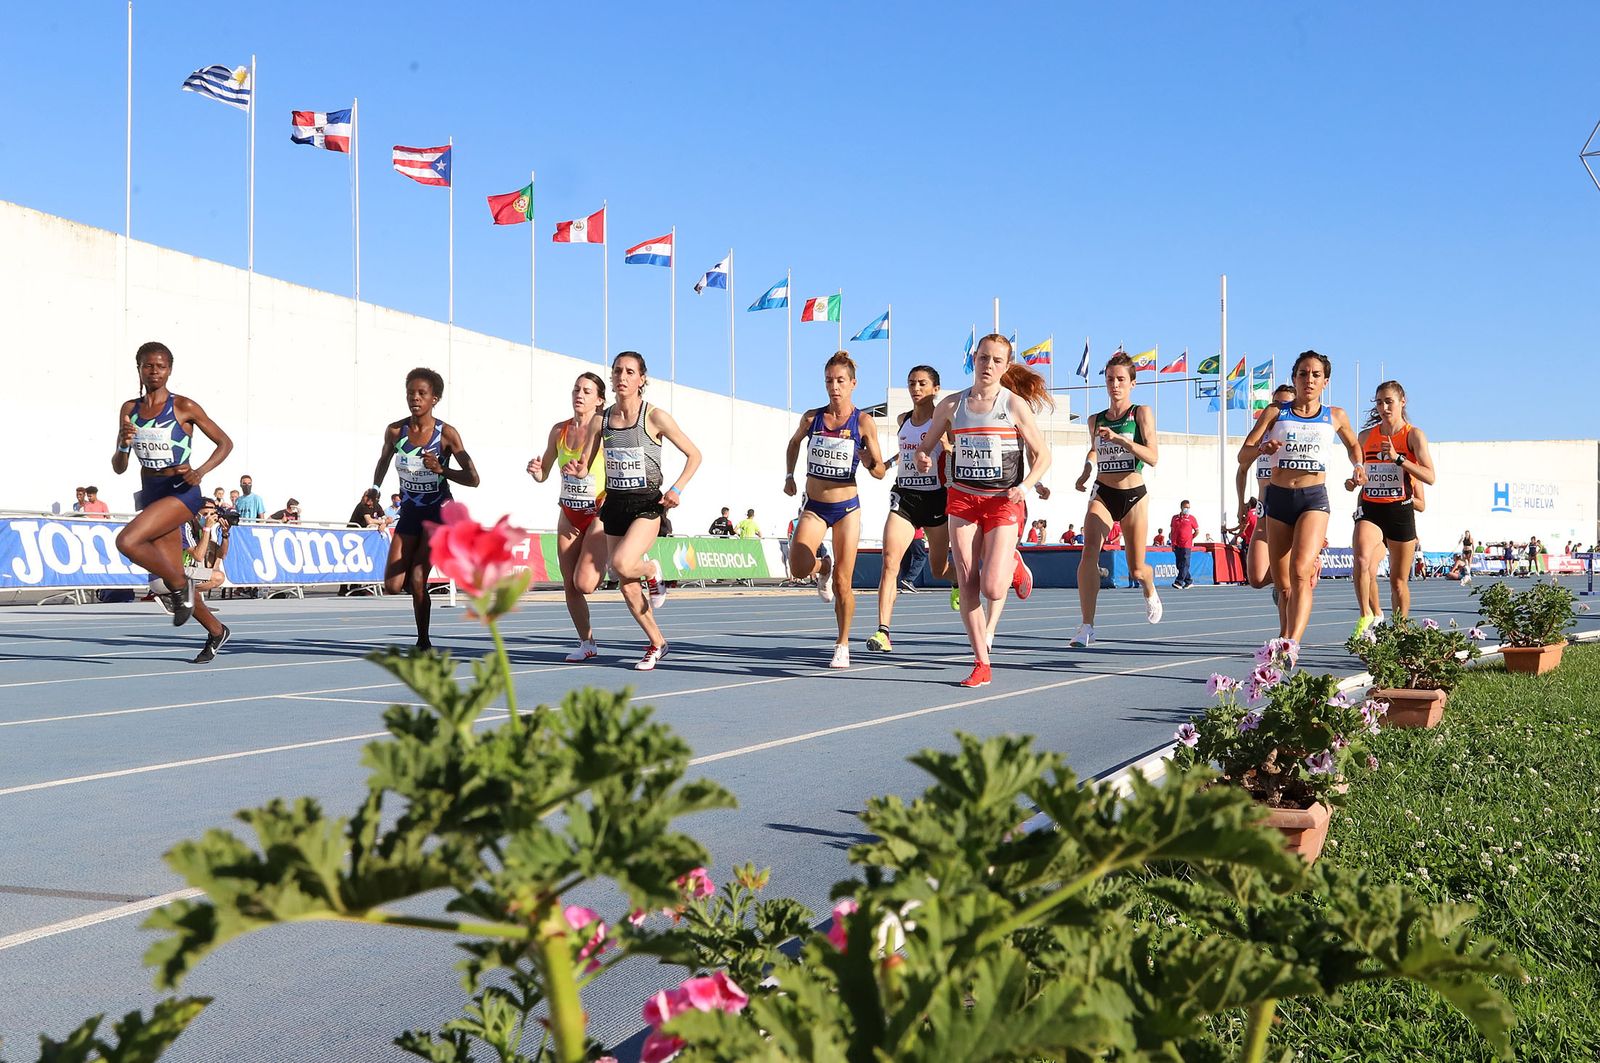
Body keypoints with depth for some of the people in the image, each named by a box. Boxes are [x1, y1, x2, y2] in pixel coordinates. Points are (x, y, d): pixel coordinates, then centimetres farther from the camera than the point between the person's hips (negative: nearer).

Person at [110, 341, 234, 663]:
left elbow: (225, 443, 0)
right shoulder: (129, 410, 7)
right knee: (174, 580, 7)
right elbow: (118, 468, 9)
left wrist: (200, 471, -15)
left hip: (181, 491, -6)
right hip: (150, 493, 6)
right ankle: (216, 630, 26)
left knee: (127, 541, -27)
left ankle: (180, 586, -5)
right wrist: (124, 445, -12)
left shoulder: (184, 406, -5)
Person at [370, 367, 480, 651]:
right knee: (392, 585, -6)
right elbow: (383, 461, 18)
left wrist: (441, 469, -27)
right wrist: (375, 488, 3)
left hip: (439, 512, -4)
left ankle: (423, 642, 4)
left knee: (417, 580, -14)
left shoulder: (447, 433, -14)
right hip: (409, 512, 4)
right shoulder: (395, 431, -5)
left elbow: (473, 479, -13)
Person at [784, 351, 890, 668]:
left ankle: (842, 646, 17)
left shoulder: (864, 422, -8)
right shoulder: (811, 418, -1)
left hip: (847, 508, -2)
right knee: (798, 569, -18)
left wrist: (869, 461, -28)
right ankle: (823, 567, 20)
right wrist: (789, 476, 12)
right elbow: (794, 442, 22)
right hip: (813, 507, 2)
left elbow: (880, 473, -7)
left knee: (842, 582, -2)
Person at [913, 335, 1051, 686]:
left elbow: (1043, 455, 0)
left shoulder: (1015, 404, -5)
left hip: (1003, 502, -3)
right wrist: (923, 460, -11)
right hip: (962, 499, 3)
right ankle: (982, 664, 7)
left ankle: (1011, 564, 24)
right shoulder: (951, 405, 4)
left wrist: (1025, 486, -17)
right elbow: (924, 447, 13)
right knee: (967, 585, -2)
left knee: (992, 588, -13)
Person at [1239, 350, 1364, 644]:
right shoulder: (1275, 412, 7)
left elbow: (1353, 444, 30)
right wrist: (1262, 448, -20)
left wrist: (1358, 467, 10)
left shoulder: (1336, 417, 9)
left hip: (1314, 498, -2)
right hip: (1278, 498, 2)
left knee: (1300, 572, -24)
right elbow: (1243, 454, 2)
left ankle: (1292, 643, -33)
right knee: (1283, 585, 8)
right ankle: (1284, 636, 30)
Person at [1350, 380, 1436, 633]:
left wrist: (1397, 458, -21)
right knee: (1361, 560, -26)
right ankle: (1371, 614, -9)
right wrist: (1354, 481, 7)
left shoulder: (1413, 435, -3)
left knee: (1399, 580, 7)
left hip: (1400, 510, -2)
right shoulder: (1366, 436, 8)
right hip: (1370, 508, 2)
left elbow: (1430, 477, -14)